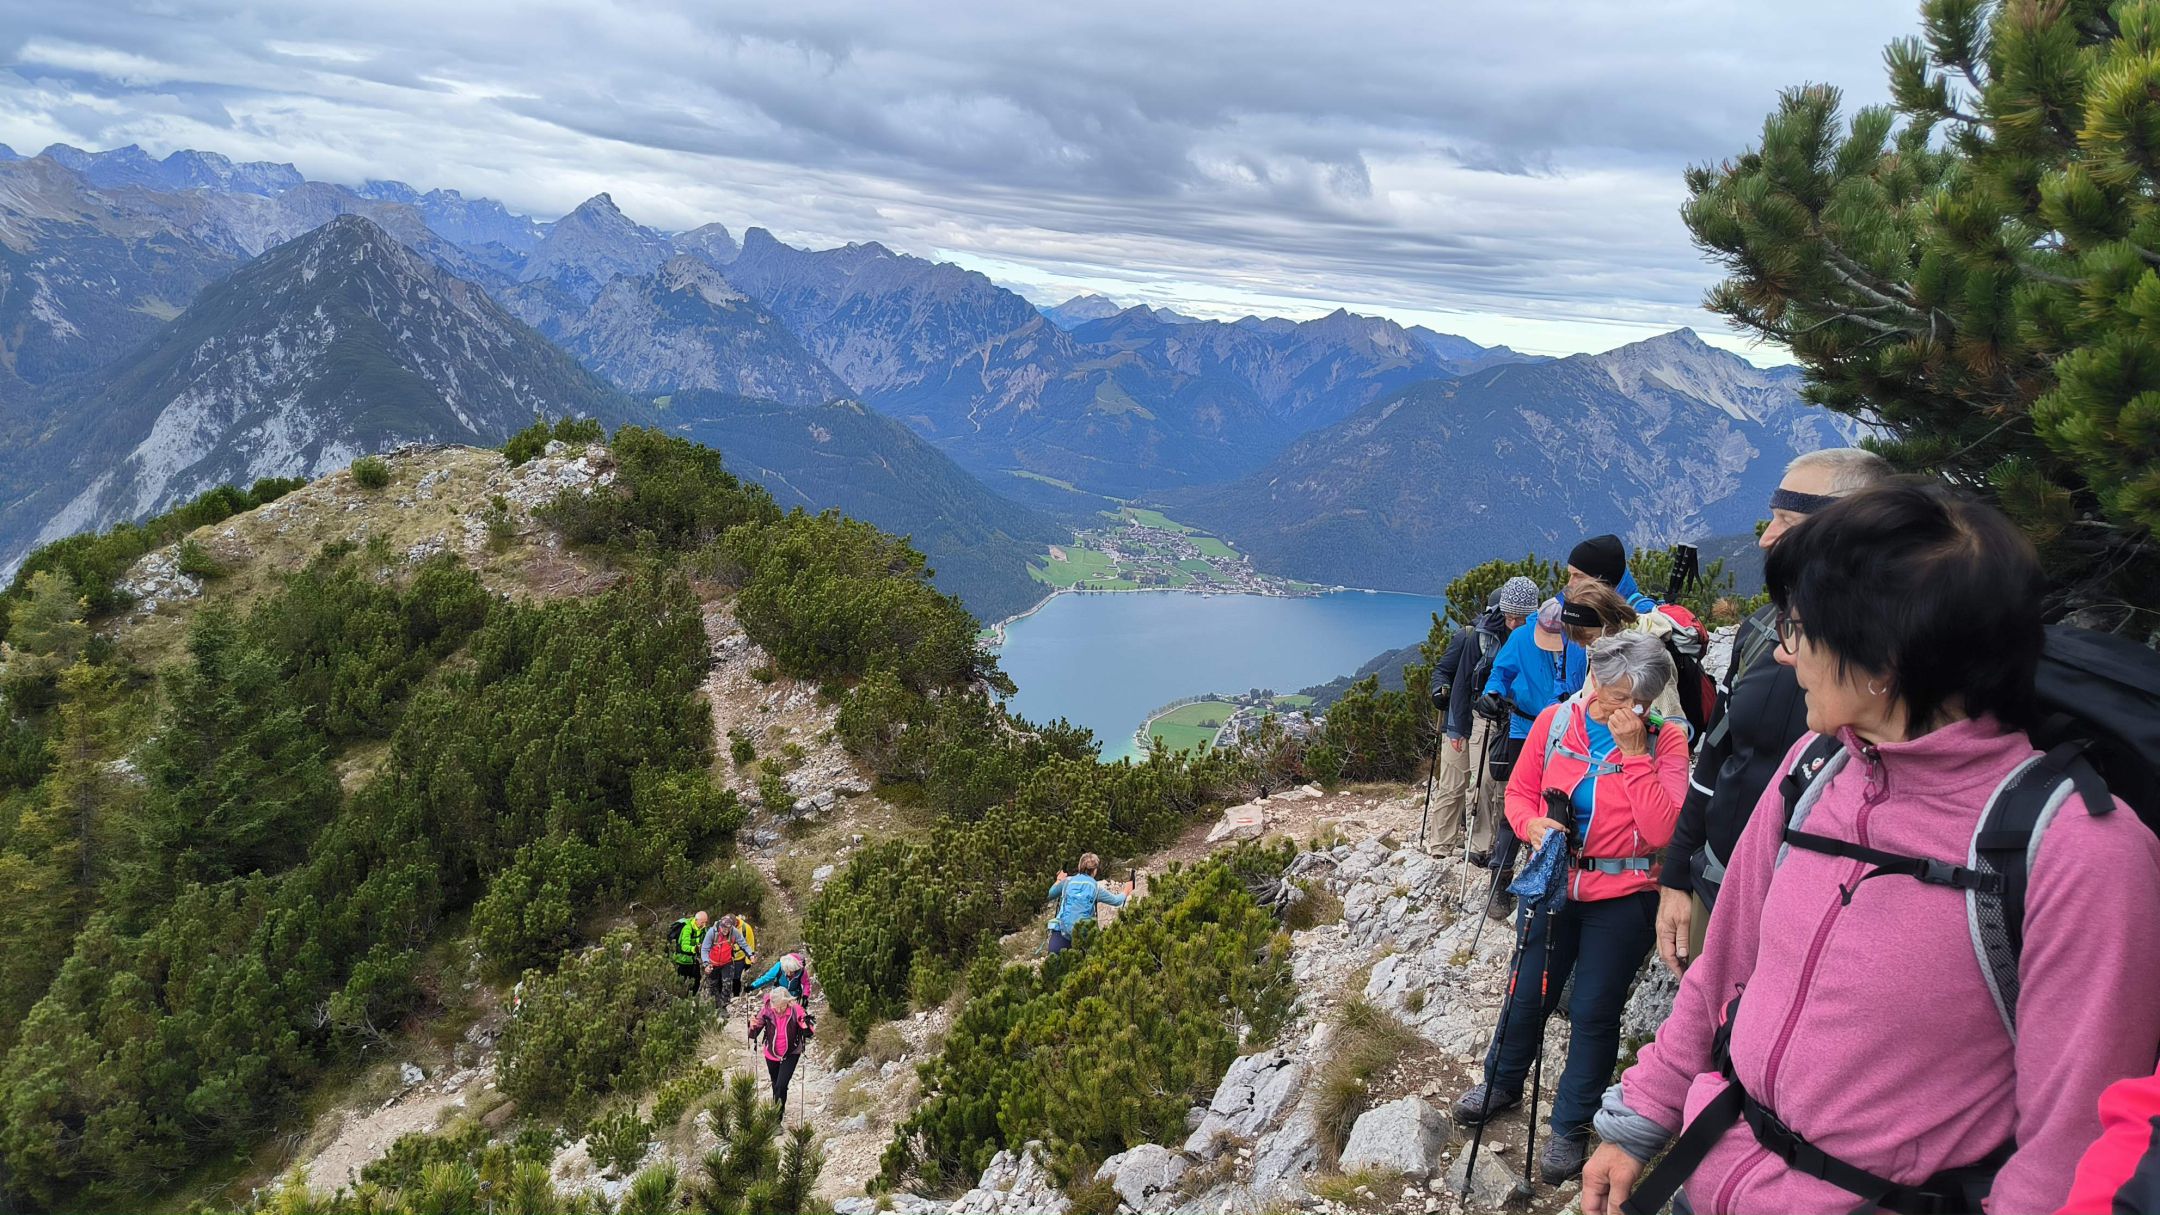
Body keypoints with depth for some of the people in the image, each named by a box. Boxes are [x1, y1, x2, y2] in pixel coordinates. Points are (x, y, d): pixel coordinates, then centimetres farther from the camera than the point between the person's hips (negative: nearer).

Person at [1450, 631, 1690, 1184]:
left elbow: (1662, 829, -22)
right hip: (1554, 883, 3)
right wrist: (1533, 824, -17)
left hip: (1623, 897, -3)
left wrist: (1634, 751, -26)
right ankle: (1503, 1083, 41)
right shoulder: (1556, 720, -5)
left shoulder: (1665, 740, -12)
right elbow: (1519, 791, 5)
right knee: (1528, 993, 15)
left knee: (1594, 1011, 6)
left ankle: (1572, 1126, 25)